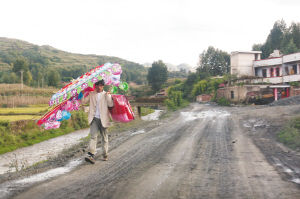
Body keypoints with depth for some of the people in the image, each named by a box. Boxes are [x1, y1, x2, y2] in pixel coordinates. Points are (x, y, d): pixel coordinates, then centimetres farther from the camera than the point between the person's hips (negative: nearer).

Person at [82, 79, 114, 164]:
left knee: (104, 137, 8)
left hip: (103, 119, 0)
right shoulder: (91, 94, 11)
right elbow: (84, 101, 3)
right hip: (94, 118, 0)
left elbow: (111, 104, -9)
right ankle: (90, 155, -20)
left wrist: (108, 95, -18)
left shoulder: (106, 94, 7)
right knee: (93, 136, -12)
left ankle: (105, 155, 20)